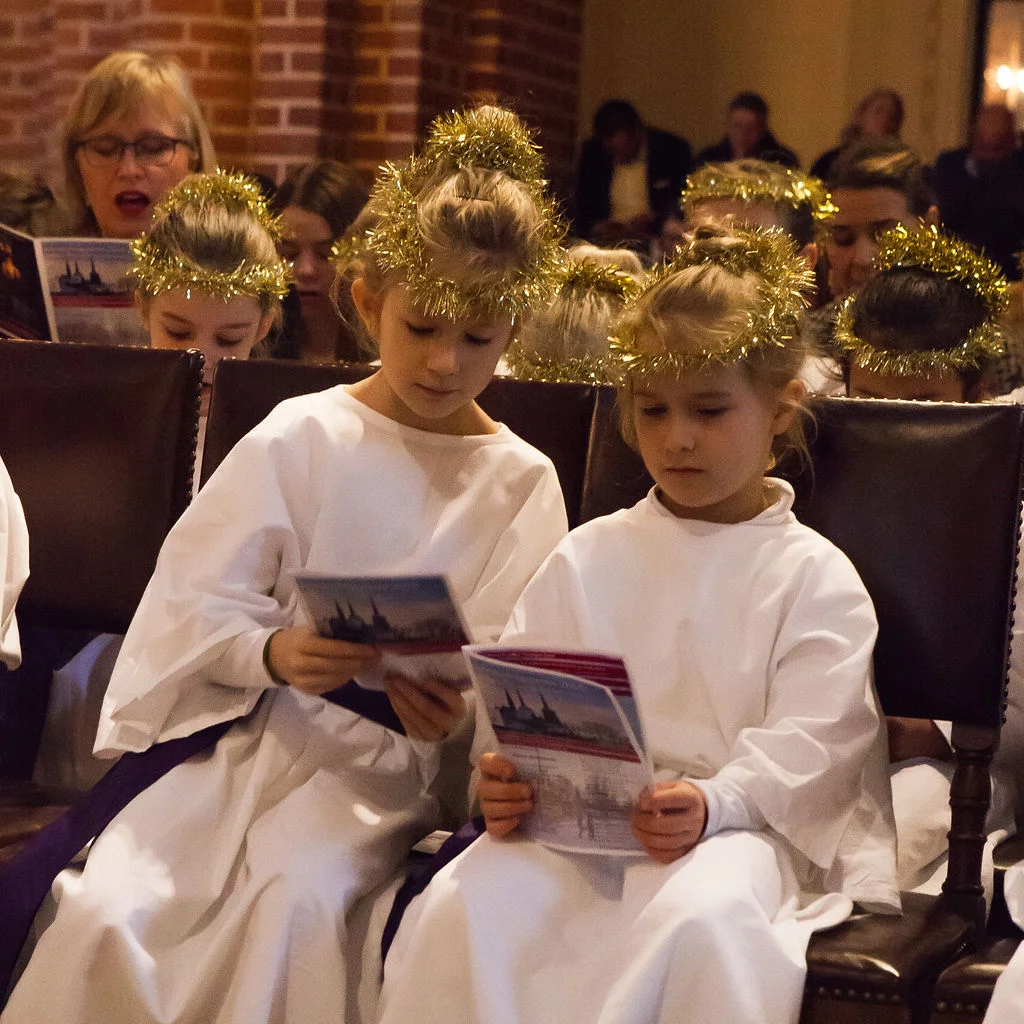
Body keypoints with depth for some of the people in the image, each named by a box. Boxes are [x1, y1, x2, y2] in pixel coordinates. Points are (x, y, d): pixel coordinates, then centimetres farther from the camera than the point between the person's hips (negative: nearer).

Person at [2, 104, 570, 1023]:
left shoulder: (520, 483, 6)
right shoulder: (301, 438, 6)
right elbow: (200, 604, 0)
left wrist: (456, 706, -21)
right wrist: (274, 653, -21)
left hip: (387, 764, -1)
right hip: (249, 733, 1)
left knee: (296, 898, -33)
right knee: (103, 913, -23)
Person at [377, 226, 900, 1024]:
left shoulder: (813, 576, 7)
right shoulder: (586, 559, 17)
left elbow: (811, 740, -5)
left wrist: (712, 803, -24)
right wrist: (506, 778, -14)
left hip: (740, 823, -3)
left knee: (701, 918, -39)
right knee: (458, 905, -29)